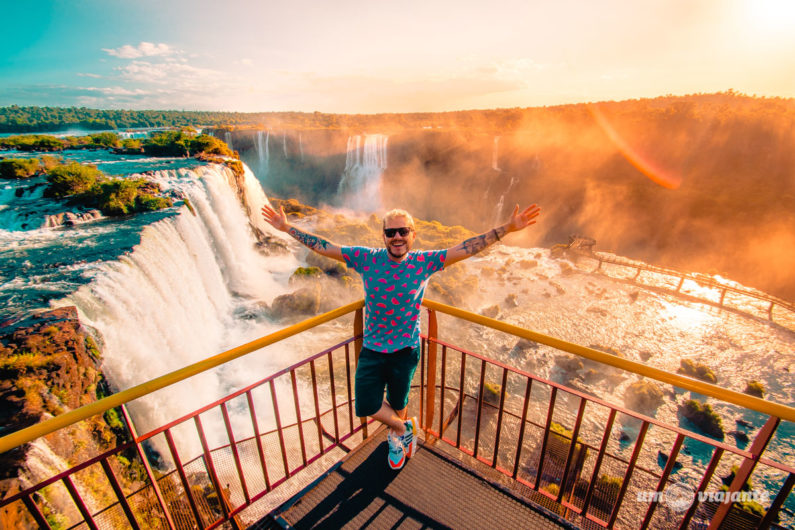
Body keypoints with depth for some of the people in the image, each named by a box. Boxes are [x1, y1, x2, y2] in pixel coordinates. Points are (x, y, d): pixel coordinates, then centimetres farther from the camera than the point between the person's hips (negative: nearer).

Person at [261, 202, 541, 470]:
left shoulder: (424, 262, -12)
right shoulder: (366, 259, -11)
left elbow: (467, 248, -14)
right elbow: (324, 246, -7)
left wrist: (507, 228, -18)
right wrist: (287, 227, -5)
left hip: (406, 349, -1)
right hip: (372, 349, 1)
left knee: (397, 405, 19)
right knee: (366, 406, 1)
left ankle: (396, 437, 56)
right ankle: (405, 429, 34)